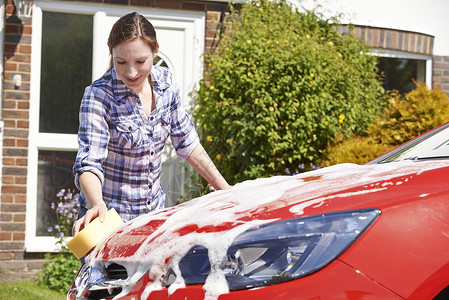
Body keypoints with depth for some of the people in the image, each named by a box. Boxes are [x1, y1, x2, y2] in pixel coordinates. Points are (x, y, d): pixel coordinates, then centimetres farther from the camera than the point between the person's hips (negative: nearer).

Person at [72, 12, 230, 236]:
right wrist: (97, 205, -47)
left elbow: (186, 142, 8)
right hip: (109, 217, -5)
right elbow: (89, 163, -28)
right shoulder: (98, 96, -19)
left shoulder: (165, 83, -4)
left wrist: (224, 189, 9)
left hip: (155, 212, 5)